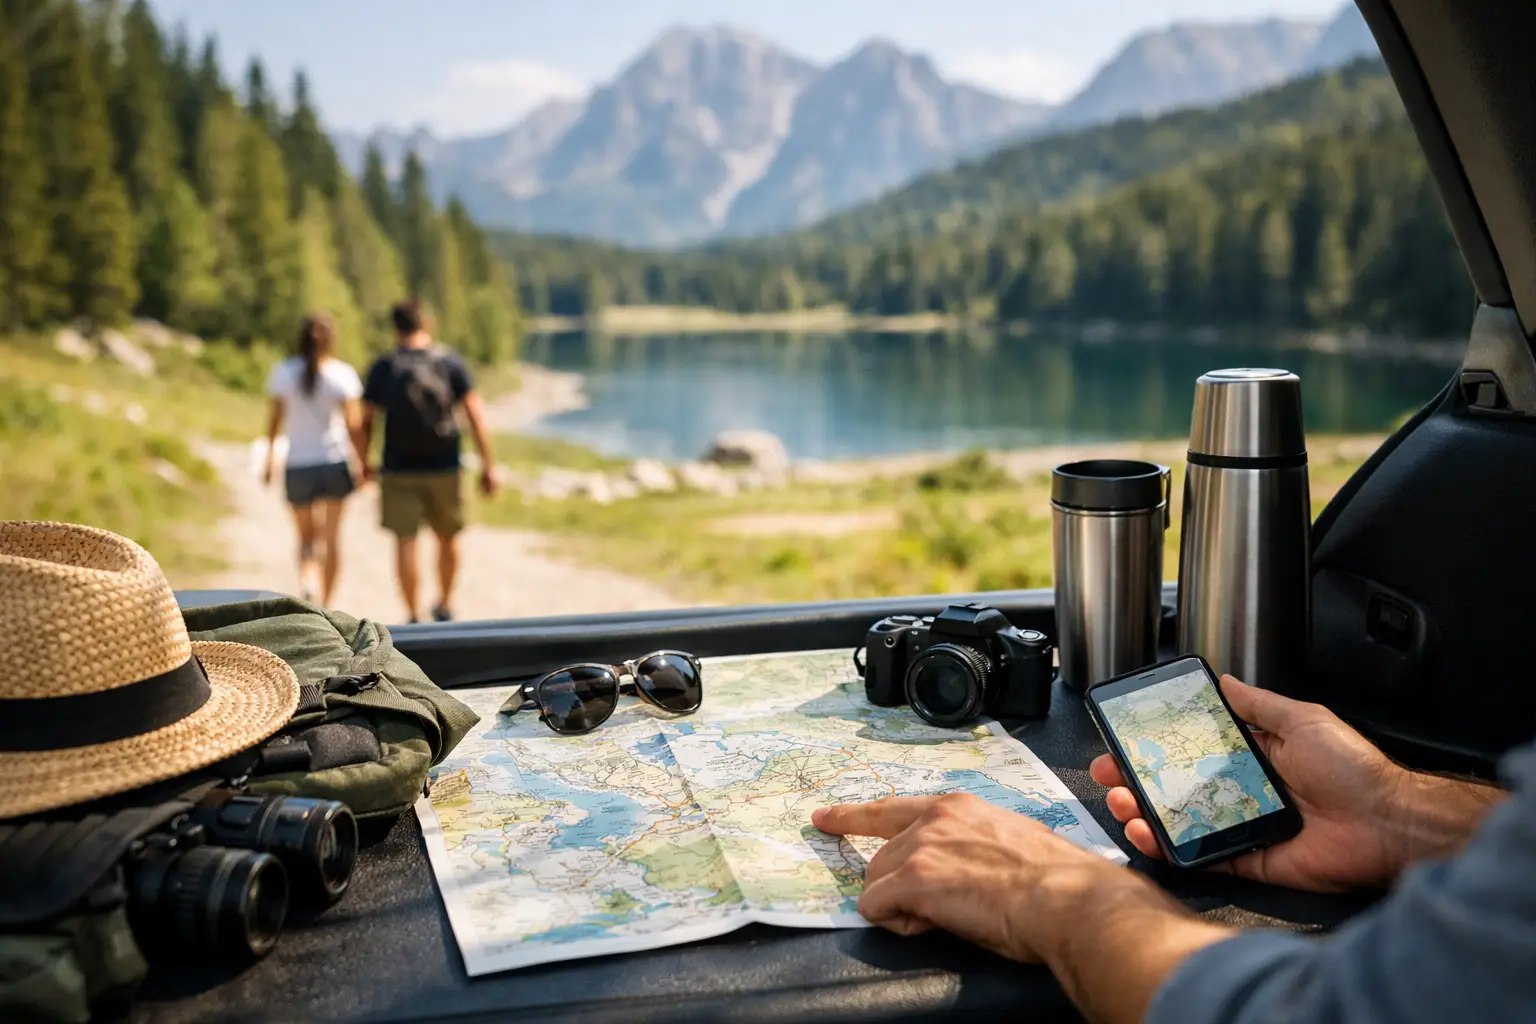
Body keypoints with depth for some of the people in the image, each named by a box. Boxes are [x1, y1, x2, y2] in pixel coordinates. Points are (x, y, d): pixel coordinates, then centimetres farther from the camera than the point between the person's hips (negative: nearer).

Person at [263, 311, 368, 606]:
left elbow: (275, 419, 3)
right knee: (331, 538, 10)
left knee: (307, 537, 13)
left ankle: (307, 582, -16)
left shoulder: (282, 372, -2)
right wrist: (363, 462, -1)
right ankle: (325, 604, 13)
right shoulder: (341, 374, -8)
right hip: (333, 463, -1)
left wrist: (270, 458, 15)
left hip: (297, 466, 1)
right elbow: (353, 424, -10)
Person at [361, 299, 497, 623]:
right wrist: (488, 466, -1)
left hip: (398, 470, -1)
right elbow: (476, 416, -5)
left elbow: (366, 422, -1)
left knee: (405, 541, 1)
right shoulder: (450, 362, 0)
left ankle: (414, 617, 0)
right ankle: (444, 605, 30)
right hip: (443, 467, 1)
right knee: (447, 537, 18)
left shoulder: (383, 368, 1)